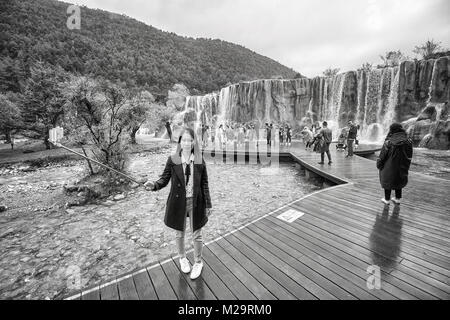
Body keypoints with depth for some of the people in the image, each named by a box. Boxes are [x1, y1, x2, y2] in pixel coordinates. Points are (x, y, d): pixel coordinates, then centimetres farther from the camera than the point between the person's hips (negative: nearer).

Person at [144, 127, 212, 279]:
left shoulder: (200, 161, -6)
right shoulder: (172, 160, -7)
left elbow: (204, 184, -2)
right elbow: (164, 179, -4)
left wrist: (208, 204, -1)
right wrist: (154, 185, -26)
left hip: (196, 203, 0)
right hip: (178, 202, 0)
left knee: (197, 234, 14)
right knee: (180, 233, 20)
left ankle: (198, 262, 40)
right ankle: (182, 258, 49)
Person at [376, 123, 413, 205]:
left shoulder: (388, 142, -19)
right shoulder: (408, 141, -7)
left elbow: (382, 156, -12)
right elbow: (409, 157, 1)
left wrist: (378, 165, 2)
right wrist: (406, 167, 12)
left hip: (389, 168, -4)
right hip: (402, 168, 4)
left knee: (387, 181, 12)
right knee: (399, 181, 21)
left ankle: (387, 199, 23)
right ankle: (397, 199, 31)